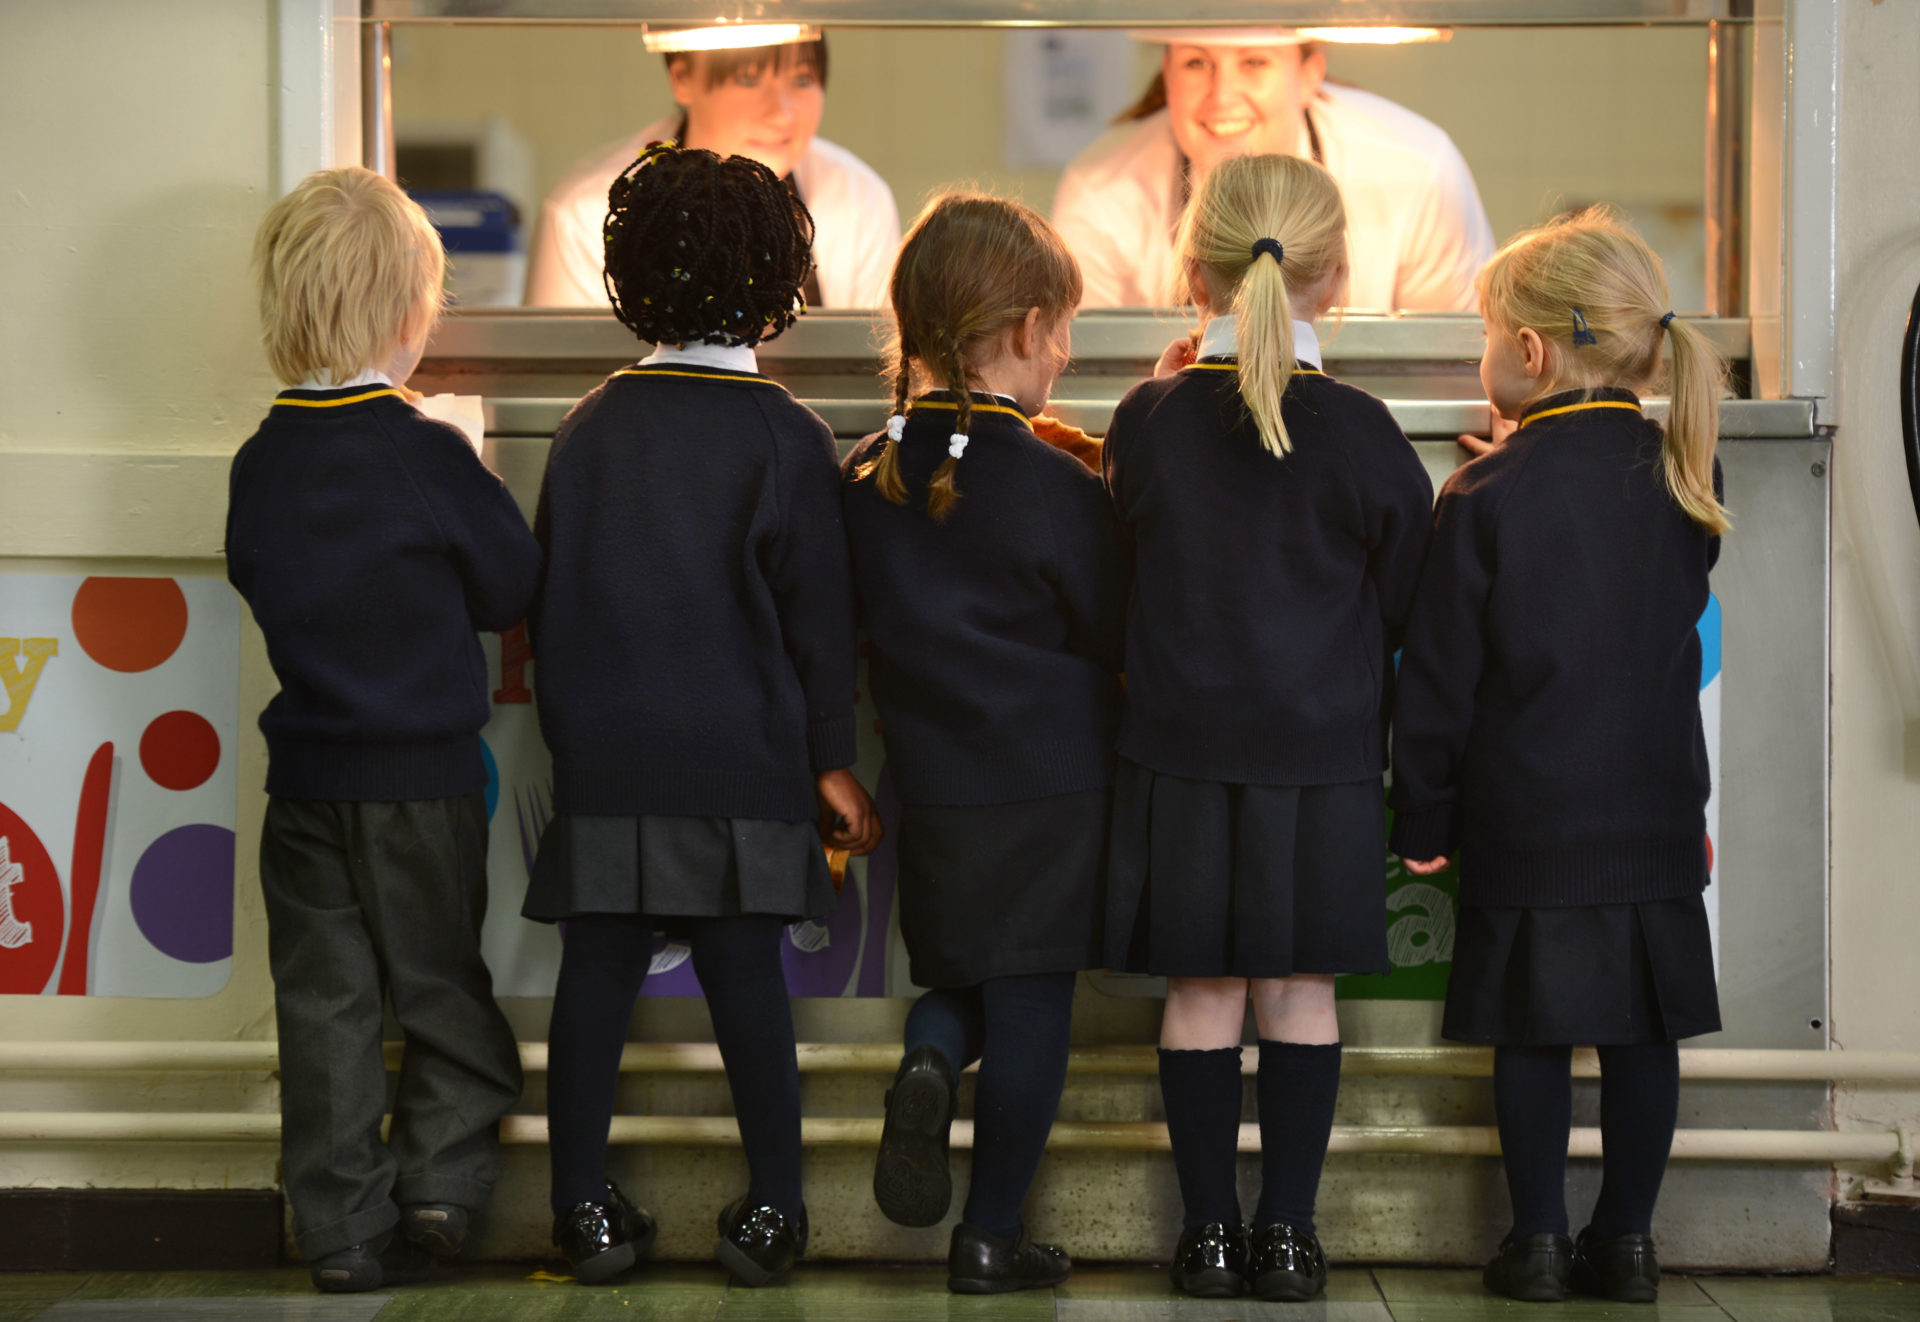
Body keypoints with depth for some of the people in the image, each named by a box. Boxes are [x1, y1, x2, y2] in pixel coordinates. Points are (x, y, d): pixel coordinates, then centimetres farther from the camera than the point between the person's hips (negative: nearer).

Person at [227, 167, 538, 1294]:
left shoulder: (259, 463, -2)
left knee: (326, 1002, 8)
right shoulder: (429, 457, -15)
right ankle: (439, 1184, 11)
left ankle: (345, 1230, 11)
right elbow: (515, 589, -6)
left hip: (305, 777, 4)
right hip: (425, 775, -4)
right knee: (442, 989, 13)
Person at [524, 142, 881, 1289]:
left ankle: (586, 1207, 10)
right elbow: (817, 613, -3)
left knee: (598, 975, 5)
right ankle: (771, 1213, 6)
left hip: (603, 759, 2)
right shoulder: (786, 437, -3)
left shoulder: (591, 428, 6)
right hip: (741, 761, -2)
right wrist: (831, 759, 3)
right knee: (748, 977, 1)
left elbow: (547, 593, 10)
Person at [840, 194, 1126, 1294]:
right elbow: (1117, 635, -3)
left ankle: (929, 1062, -10)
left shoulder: (868, 477, 2)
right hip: (1052, 790, -5)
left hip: (929, 787, 5)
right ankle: (993, 1235, 10)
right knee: (1032, 1006, 5)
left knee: (958, 975, 22)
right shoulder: (1057, 489, -13)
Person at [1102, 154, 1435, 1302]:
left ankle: (1210, 1229, 13)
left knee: (1203, 993, 8)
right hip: (1325, 755, -1)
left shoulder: (1147, 422, -7)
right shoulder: (1363, 435, -8)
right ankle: (1289, 1230, 13)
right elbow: (1404, 609, 0)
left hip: (1182, 753, 1)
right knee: (1302, 989, 9)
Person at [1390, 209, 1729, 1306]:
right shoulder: (1682, 479, 0)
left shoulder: (1486, 495, -11)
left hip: (1526, 818, -3)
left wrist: (1424, 818, 0)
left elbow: (1440, 677, -7)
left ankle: (1540, 1238, 12)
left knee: (1533, 1031, 7)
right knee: (1644, 1029, 9)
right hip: (1658, 810, 3)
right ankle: (1628, 1238, 14)